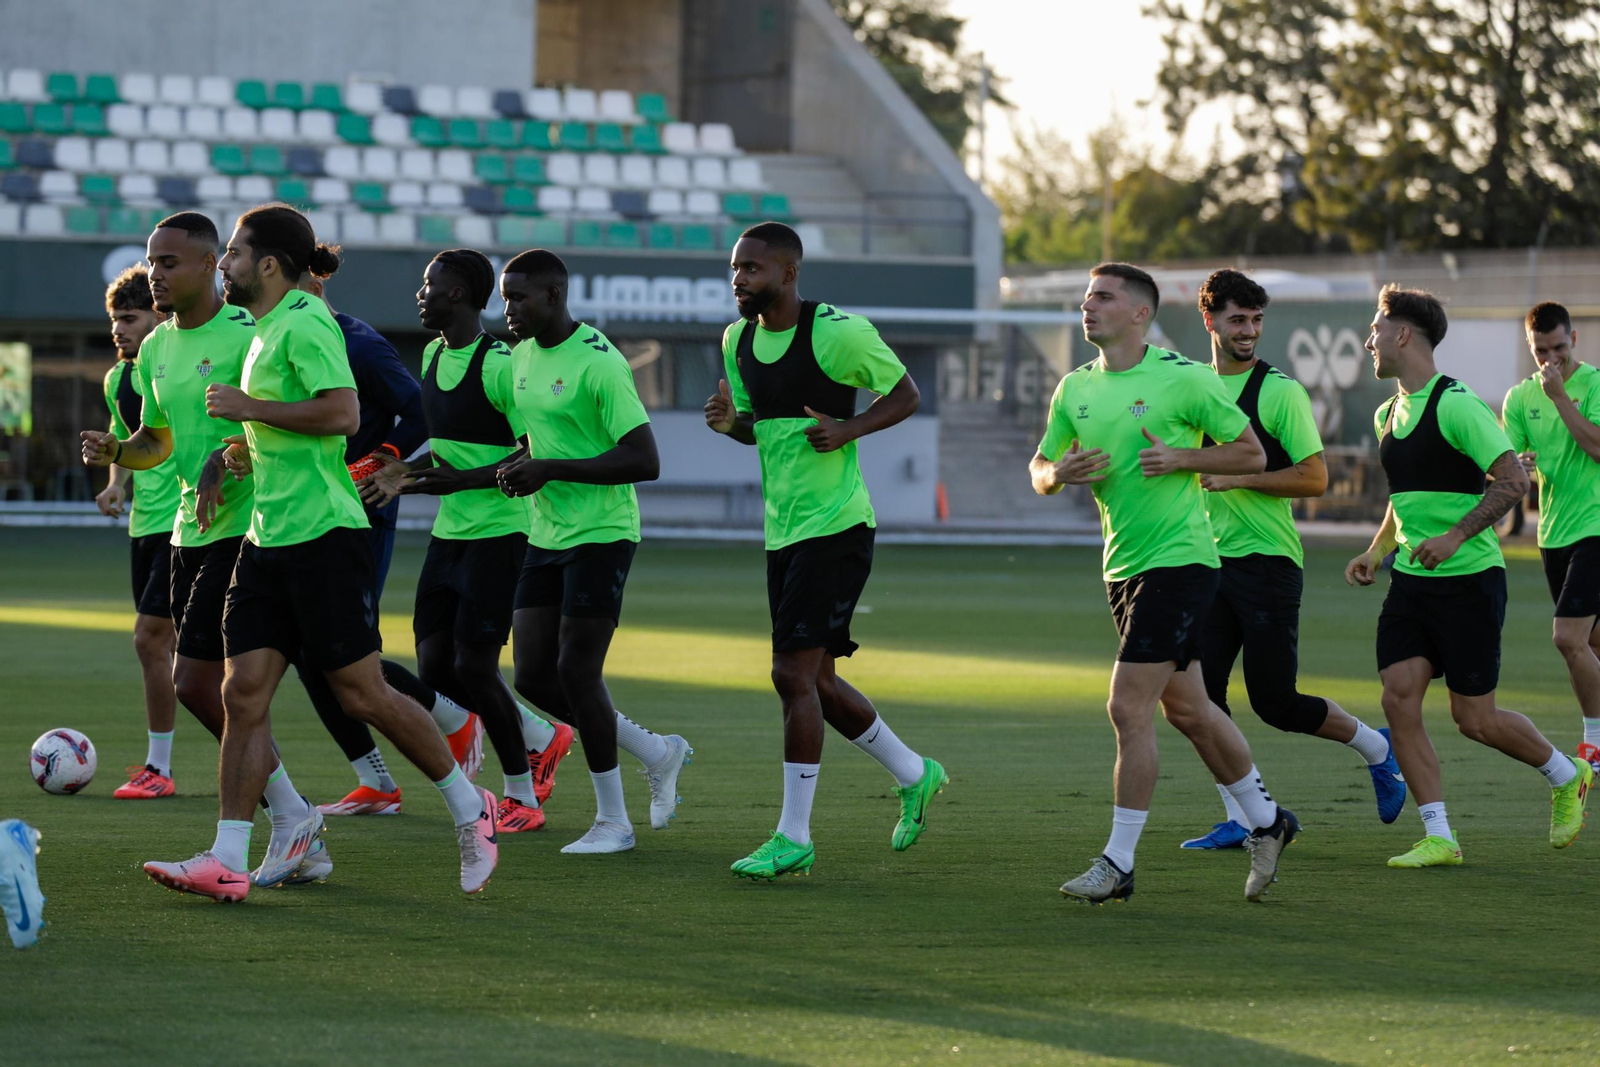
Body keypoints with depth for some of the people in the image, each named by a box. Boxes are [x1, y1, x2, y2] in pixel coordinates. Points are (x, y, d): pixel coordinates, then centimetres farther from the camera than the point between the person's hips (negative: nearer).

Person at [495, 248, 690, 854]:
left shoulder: (598, 363, -17)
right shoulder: (523, 355, 10)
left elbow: (645, 461, -21)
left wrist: (550, 471, -24)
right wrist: (511, 472, 2)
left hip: (601, 534, -9)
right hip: (545, 536, 9)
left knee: (577, 673, -9)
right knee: (533, 677, 3)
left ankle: (612, 821, 5)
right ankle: (657, 753, 21)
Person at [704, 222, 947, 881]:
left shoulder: (838, 332, -13)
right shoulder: (738, 340, 9)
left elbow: (907, 394, -3)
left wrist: (848, 429, -18)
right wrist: (729, 420, -2)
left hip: (835, 527, -8)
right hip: (782, 531, 8)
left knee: (793, 673, -13)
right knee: (818, 683, 13)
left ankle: (794, 836, -7)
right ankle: (914, 775, 34)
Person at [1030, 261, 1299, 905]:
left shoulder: (1183, 379, -9)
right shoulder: (1075, 389, 8)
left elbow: (1252, 454, -4)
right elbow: (1040, 470, 14)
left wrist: (1182, 457, -18)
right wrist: (1059, 473, -9)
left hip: (1178, 559, -7)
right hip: (1123, 564, 7)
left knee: (1128, 708, -12)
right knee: (1186, 707, 16)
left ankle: (1119, 863, -6)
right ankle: (1265, 820, 33)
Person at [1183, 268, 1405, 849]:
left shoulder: (1280, 391, -7)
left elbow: (1315, 478, -12)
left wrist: (1236, 478, -18)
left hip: (1268, 561, -6)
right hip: (1210, 560, 6)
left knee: (1275, 702, -5)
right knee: (1200, 692, -4)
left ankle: (1376, 748, 20)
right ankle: (1240, 820, 5)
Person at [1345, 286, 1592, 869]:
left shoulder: (1455, 405, -14)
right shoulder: (1388, 414, 12)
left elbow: (1513, 480, -18)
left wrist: (1454, 536, -26)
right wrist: (1376, 550, 13)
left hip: (1469, 578, -7)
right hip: (1412, 580, 7)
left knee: (1474, 718, -1)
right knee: (1399, 699, -7)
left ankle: (1566, 776, 26)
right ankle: (1438, 838, -2)